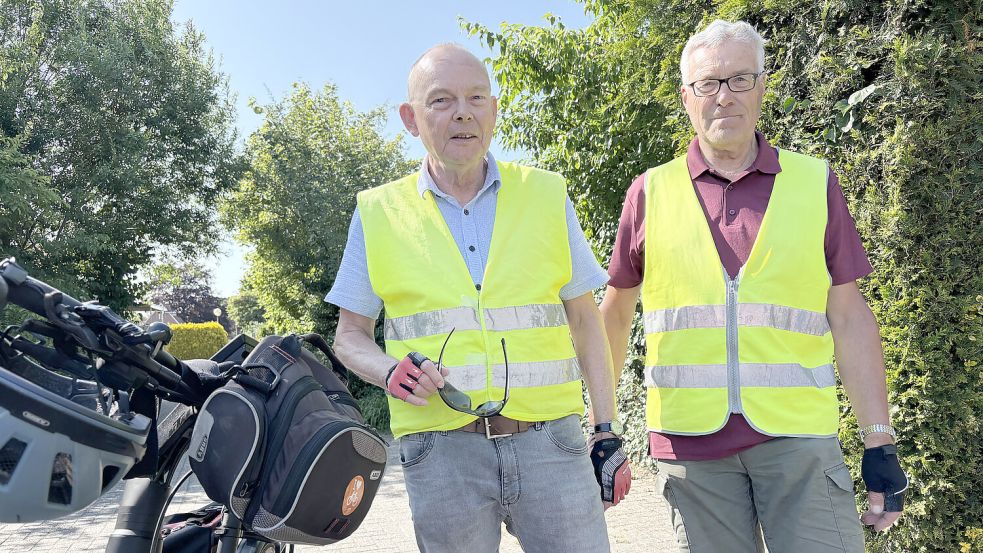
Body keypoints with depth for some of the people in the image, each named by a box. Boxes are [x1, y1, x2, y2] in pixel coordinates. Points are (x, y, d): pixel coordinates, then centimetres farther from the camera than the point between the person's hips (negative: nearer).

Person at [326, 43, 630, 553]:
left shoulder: (547, 196, 6)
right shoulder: (379, 214, 4)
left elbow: (584, 320, 10)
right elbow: (350, 335, 11)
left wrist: (608, 432, 6)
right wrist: (389, 371, -10)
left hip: (549, 441, 1)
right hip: (441, 452, 0)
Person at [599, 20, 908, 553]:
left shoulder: (815, 182, 5)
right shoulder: (651, 192, 4)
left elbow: (849, 317, 5)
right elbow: (614, 313, 11)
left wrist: (879, 441, 0)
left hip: (798, 434, 0)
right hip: (689, 438, 0)